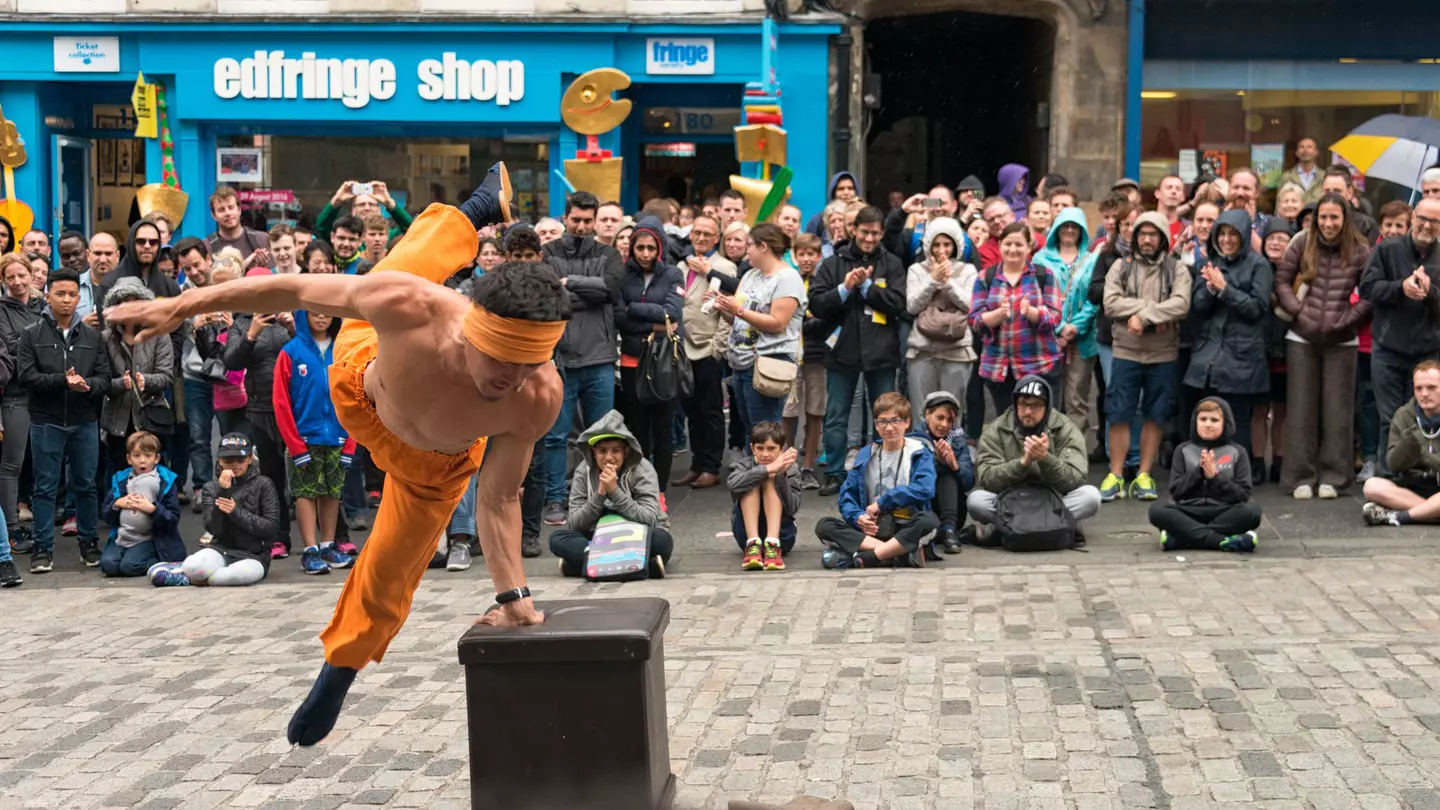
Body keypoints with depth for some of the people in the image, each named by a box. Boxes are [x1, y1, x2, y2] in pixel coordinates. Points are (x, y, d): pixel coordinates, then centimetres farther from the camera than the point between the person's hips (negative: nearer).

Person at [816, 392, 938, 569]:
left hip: (906, 528, -3)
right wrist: (858, 516, -11)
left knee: (929, 520, -35)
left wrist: (882, 503, -10)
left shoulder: (919, 453, 3)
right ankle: (899, 553, -33)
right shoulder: (865, 455, 12)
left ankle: (864, 558, -33)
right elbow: (847, 496, 11)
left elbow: (925, 489, -15)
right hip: (871, 528, 3)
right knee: (824, 526, -20)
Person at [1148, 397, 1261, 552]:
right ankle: (1222, 541, -34)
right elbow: (1176, 492, 4)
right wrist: (1199, 471, -9)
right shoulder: (1183, 451, 10)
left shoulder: (1237, 452, 8)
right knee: (1156, 510, -29)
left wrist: (1215, 476, -11)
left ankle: (1180, 538, -31)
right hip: (1190, 512, 0)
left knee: (1252, 510, -32)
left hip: (1224, 514, 0)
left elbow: (1243, 495, 1)